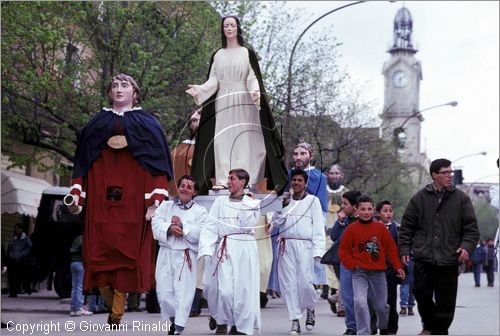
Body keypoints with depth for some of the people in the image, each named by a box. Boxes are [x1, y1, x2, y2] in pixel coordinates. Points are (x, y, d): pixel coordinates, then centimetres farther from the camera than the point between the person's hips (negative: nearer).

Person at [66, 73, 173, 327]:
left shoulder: (147, 124, 13)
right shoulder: (97, 124, 20)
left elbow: (157, 162, 5)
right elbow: (83, 161, 16)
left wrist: (156, 198, -7)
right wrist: (76, 193, 3)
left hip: (133, 200, -2)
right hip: (100, 200, 2)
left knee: (126, 254, -9)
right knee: (100, 252, -6)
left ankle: (116, 316, -5)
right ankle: (114, 307, 9)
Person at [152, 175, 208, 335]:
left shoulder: (200, 211, 6)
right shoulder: (166, 206, 14)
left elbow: (200, 234, -7)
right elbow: (156, 225, -1)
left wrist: (182, 226, -10)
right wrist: (170, 228, -18)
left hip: (186, 255, -2)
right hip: (166, 254, 2)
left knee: (183, 292, -7)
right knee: (164, 291, 2)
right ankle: (173, 319, 25)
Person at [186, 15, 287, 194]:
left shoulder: (247, 54, 4)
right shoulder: (218, 55, 13)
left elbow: (253, 78, -3)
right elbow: (213, 81, 9)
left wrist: (255, 91, -23)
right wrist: (198, 89, -8)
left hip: (243, 103, -3)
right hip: (223, 103, 3)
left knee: (244, 138, -4)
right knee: (222, 139, -3)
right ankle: (222, 179, -5)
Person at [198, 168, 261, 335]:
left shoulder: (252, 203, 10)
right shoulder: (220, 201, 11)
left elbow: (247, 227, -2)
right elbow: (210, 227, 3)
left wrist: (246, 206, -5)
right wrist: (206, 248, -10)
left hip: (245, 249, 0)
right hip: (224, 249, 0)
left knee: (244, 289, -2)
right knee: (224, 289, -11)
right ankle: (222, 321, 12)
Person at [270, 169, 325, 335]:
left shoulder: (312, 200, 4)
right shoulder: (285, 200, 14)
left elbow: (318, 226, -1)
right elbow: (276, 222, 11)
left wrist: (318, 249, -9)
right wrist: (282, 207, -6)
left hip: (304, 245, -3)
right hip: (286, 245, 3)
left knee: (305, 282, -9)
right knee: (289, 283, 0)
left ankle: (310, 310, 20)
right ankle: (295, 321, 6)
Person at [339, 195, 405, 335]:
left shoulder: (381, 227, 2)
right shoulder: (351, 229, -2)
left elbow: (391, 248, 7)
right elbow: (343, 250, 2)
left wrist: (398, 267, 5)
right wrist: (353, 265, -8)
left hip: (378, 272, 2)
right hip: (359, 273, -2)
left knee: (381, 305, 11)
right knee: (360, 302, -21)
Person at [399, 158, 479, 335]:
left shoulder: (461, 198, 5)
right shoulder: (420, 198, 6)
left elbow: (471, 228, 5)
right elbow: (407, 226, 10)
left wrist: (466, 246, -11)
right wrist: (404, 249, 2)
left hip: (449, 260, 0)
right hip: (423, 257, 0)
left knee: (445, 301, 2)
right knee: (421, 293, -3)